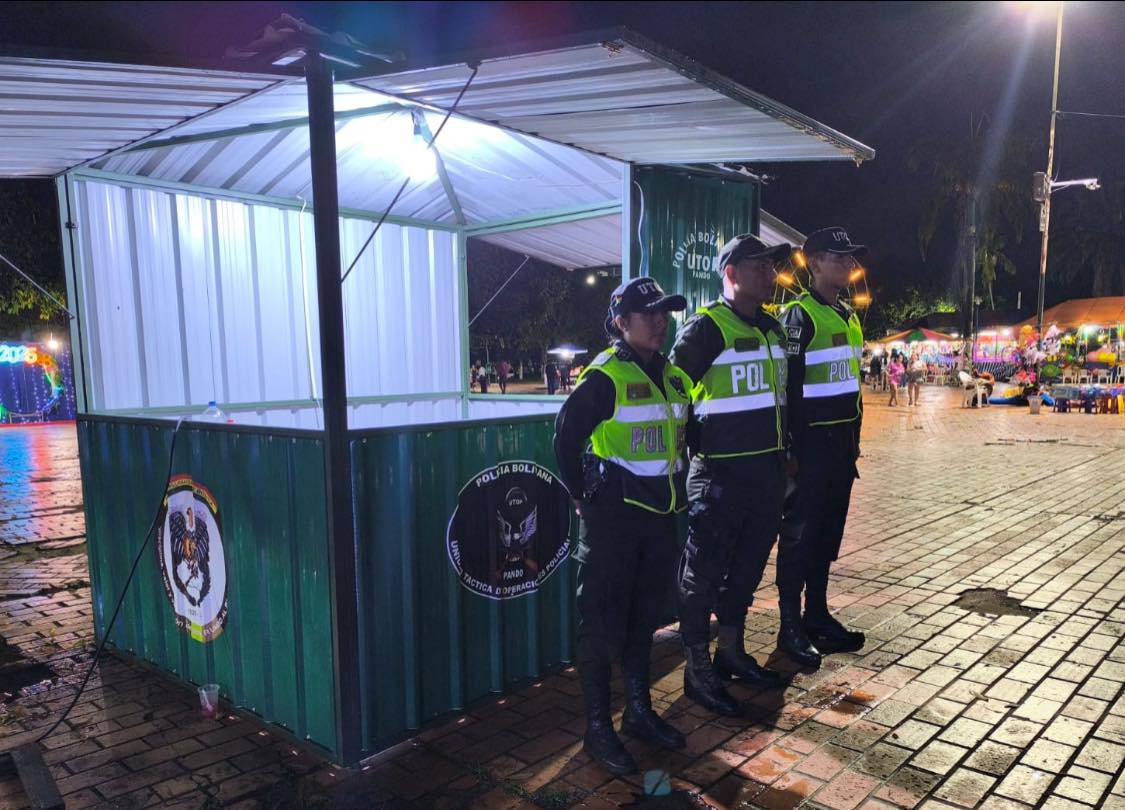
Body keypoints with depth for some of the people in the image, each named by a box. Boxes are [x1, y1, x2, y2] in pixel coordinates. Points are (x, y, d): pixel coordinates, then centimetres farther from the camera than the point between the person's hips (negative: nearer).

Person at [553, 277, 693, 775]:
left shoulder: (674, 377, 8)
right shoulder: (604, 378, -14)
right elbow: (566, 439, -13)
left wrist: (678, 489, 15)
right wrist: (584, 497, -8)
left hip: (661, 516, 7)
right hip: (612, 519, -7)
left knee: (645, 618, 18)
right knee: (602, 623, 3)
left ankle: (639, 712, 34)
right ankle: (597, 729, 17)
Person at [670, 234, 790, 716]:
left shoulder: (771, 328, 13)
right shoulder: (706, 329, -12)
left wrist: (783, 451, 20)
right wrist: (693, 443, -10)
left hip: (768, 472, 8)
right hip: (720, 474, -8)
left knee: (747, 566, 18)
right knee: (703, 573, 2)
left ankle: (731, 652, 35)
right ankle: (698, 671, 16)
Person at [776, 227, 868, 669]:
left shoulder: (849, 316, 15)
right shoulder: (798, 314, -11)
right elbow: (787, 387, -16)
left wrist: (854, 439, 17)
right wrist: (793, 446, -19)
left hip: (842, 441, 8)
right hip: (811, 443, -8)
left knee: (828, 533, 14)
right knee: (800, 533, 0)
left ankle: (817, 616, 26)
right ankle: (790, 625, 11)